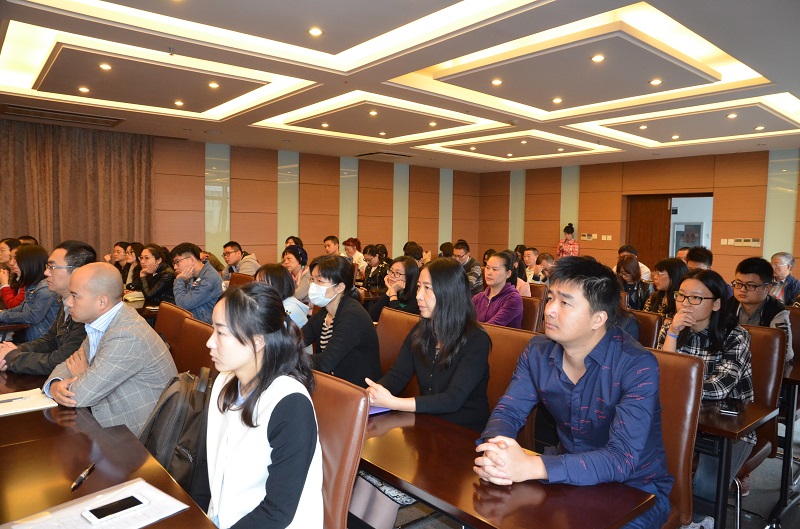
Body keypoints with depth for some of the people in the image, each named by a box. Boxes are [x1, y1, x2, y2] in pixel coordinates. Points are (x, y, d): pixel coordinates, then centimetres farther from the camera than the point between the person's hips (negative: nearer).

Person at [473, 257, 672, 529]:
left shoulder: (637, 367, -24)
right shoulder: (538, 353, -7)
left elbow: (622, 459, -31)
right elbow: (508, 411, -5)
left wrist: (531, 467, -43)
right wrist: (494, 451, -30)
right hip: (569, 477, 4)